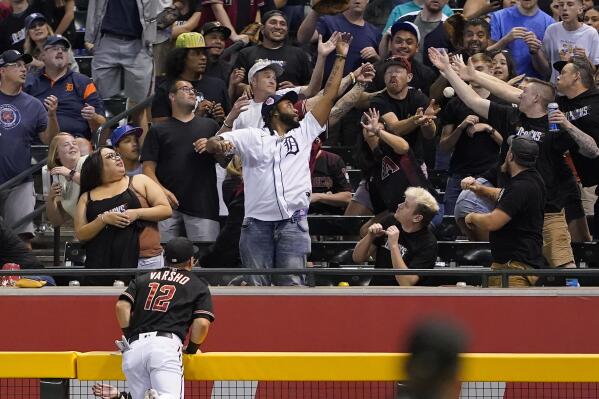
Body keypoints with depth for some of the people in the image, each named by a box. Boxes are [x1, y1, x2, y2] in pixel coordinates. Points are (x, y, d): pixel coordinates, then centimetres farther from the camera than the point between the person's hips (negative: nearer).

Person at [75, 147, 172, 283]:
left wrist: (137, 213, -10)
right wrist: (103, 219, -10)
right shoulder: (87, 197, 14)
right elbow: (80, 235, 6)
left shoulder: (140, 181, 11)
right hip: (103, 264, 1)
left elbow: (166, 210, 5)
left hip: (144, 260, -1)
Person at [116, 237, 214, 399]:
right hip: (167, 345, -4)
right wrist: (192, 349, 20)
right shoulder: (198, 285, 18)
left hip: (133, 348, 4)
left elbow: (122, 306, 12)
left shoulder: (143, 279, 27)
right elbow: (202, 323, 5)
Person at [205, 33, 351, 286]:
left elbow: (328, 96, 13)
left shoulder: (304, 132, 15)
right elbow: (212, 144, 0)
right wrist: (218, 144, -25)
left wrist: (340, 58, 11)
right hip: (258, 223, -1)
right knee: (255, 287, 2)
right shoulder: (251, 137, 9)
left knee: (292, 285, -4)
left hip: (293, 223, 1)